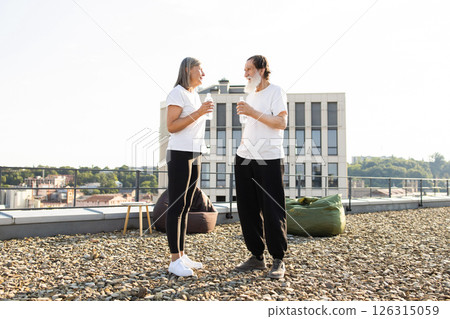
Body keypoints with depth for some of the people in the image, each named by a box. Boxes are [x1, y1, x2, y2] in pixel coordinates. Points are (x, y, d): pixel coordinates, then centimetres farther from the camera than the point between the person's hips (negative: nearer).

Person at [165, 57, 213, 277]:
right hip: (179, 155, -9)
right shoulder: (177, 93, -9)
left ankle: (181, 256, 17)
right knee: (175, 207, -6)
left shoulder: (194, 95, 19)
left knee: (185, 207, 10)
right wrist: (199, 113, -21)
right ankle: (175, 261, 0)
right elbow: (171, 127, -17)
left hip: (193, 155, 9)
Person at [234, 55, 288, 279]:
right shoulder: (251, 94, 20)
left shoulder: (275, 92, -1)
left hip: (269, 159, -7)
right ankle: (256, 256, 19)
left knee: (273, 211, -3)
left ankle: (278, 260, 9)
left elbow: (281, 123, -13)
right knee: (247, 209, 7)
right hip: (245, 157, 7)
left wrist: (253, 112, -16)